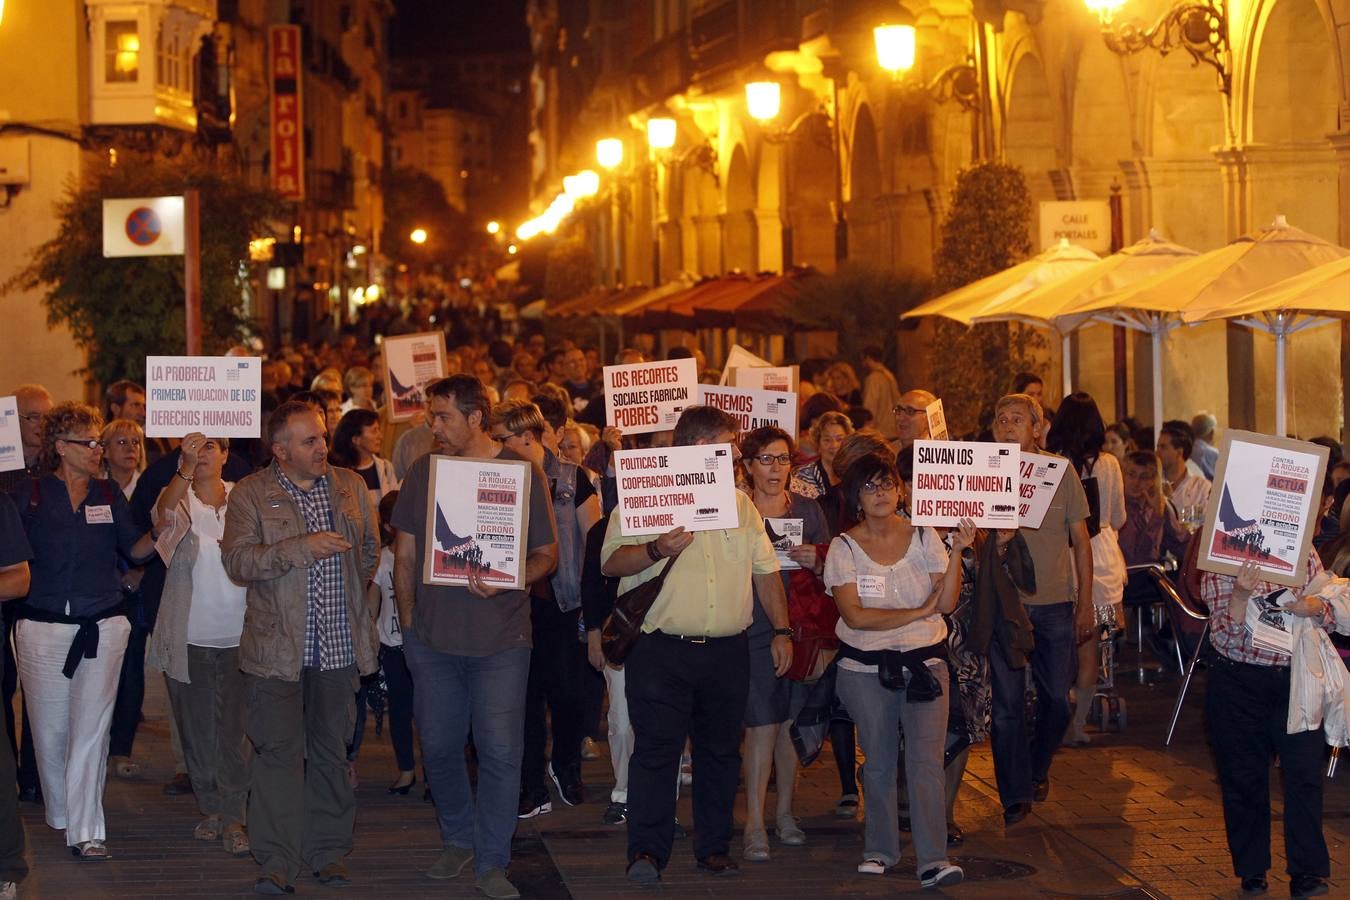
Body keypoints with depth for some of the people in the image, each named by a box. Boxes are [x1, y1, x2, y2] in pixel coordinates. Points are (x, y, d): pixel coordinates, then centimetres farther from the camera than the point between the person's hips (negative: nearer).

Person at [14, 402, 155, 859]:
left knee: (92, 727, -2)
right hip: (43, 627, -1)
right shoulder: (30, 494, 1)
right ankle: (61, 814, 23)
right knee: (50, 728, 4)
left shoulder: (108, 493, 8)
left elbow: (133, 548, 8)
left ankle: (86, 829, 0)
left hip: (102, 627, 1)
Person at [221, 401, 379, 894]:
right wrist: (302, 548, -21)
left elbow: (370, 550, 22)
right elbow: (237, 561, -14)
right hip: (278, 647, -3)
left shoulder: (351, 486, 9)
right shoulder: (251, 494, -3)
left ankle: (329, 852, 19)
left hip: (340, 647, 3)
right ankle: (277, 862, 1)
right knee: (278, 752, -4)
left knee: (330, 752, 10)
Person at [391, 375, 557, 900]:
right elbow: (405, 555, 11)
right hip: (432, 637, 3)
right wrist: (408, 624, 7)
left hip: (500, 639, -3)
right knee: (438, 746, 10)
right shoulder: (422, 473, 5)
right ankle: (458, 839, 30)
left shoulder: (523, 474, -3)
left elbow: (548, 553, 0)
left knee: (500, 752, -3)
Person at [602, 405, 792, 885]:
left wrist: (782, 630, 10)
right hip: (662, 651, -5)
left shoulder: (739, 503, 16)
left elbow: (765, 569, 18)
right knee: (657, 750, -7)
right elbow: (611, 562, -8)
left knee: (721, 751, 9)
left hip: (727, 651, 5)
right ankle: (646, 851, -2)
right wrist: (656, 549, -24)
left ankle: (714, 846, 18)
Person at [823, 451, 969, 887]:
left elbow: (946, 603, -5)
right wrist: (918, 612, -12)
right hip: (866, 667, 0)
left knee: (926, 760, -10)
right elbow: (854, 616, -13)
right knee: (878, 763, 7)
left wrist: (957, 552, -17)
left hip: (924, 662, 0)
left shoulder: (923, 536, 1)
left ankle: (933, 860, -14)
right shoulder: (844, 547, -3)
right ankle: (879, 850, 22)